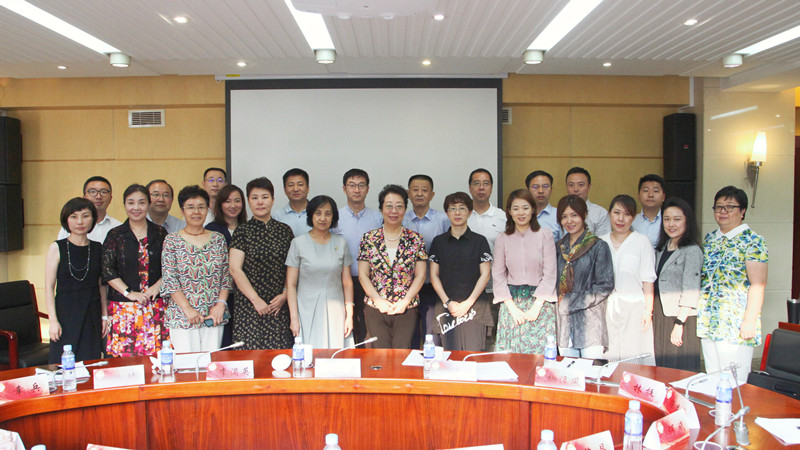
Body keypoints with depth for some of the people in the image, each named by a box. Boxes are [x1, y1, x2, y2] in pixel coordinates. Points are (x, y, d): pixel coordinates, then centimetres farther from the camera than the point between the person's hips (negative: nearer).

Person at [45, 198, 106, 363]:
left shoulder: (98, 248, 6)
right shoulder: (57, 247, -2)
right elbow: (49, 287, -4)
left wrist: (104, 316, 7)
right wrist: (53, 320, -10)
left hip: (92, 316, 3)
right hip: (65, 315, -2)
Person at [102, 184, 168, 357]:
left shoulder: (160, 233, 9)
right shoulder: (115, 235, 5)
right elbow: (107, 270, -1)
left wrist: (157, 286, -8)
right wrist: (129, 293, -11)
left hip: (155, 306, 1)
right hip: (123, 307, -1)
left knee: (157, 357, -2)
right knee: (124, 359, -3)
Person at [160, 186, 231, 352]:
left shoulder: (218, 239, 9)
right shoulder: (172, 240, 2)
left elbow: (226, 276, 8)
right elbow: (169, 279, -4)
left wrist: (221, 304, -4)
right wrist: (187, 309, -11)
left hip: (215, 316, 2)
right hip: (182, 318, -2)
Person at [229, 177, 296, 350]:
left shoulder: (284, 230, 9)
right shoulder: (242, 231, 0)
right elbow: (235, 269, -6)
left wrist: (285, 295, -2)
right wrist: (256, 300, -10)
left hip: (279, 304, 2)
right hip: (249, 305, -2)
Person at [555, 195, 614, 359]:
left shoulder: (598, 246, -4)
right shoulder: (559, 247, 12)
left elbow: (605, 286, -9)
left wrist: (571, 303, -12)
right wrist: (557, 302, 0)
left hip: (590, 321, -4)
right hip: (564, 321, 5)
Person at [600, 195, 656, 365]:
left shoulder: (642, 241, -1)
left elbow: (648, 280, -2)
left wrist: (648, 310, -7)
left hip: (634, 307, -3)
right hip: (606, 308, 3)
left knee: (632, 358, -2)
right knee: (607, 359, 4)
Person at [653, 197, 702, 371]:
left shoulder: (692, 251, -9)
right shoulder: (661, 249, 15)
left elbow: (691, 293, -15)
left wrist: (679, 323, -18)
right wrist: (649, 311, 8)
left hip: (681, 317, -7)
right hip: (659, 314, 7)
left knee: (680, 367, -3)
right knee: (660, 366, 10)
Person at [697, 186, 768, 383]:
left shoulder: (752, 241, -7)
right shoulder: (710, 239, 12)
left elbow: (758, 285, -13)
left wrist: (750, 321, -18)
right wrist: (699, 315, 14)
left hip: (736, 324, -6)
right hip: (708, 322, 6)